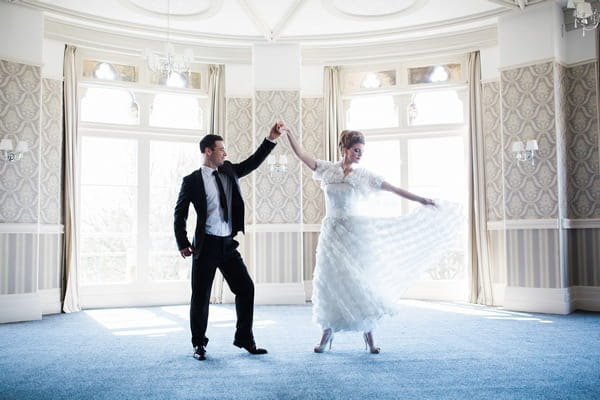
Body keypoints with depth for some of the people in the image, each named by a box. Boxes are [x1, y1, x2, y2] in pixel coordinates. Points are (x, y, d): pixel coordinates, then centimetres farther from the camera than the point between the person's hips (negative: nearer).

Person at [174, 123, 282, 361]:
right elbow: (180, 214, -2)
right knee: (201, 296, 4)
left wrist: (271, 140, 1)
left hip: (228, 243, 5)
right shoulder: (192, 181, -6)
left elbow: (253, 163, 12)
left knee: (246, 288, 4)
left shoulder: (229, 171, 8)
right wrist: (183, 244, -7)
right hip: (206, 245, -5)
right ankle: (199, 344, 20)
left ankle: (245, 339, 18)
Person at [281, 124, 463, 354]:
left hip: (355, 232, -1)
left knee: (360, 281, 0)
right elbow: (301, 155, 4)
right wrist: (288, 134, -3)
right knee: (327, 281, 1)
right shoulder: (327, 169, 6)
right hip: (332, 232, 1)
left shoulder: (363, 176, 2)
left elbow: (394, 189, 0)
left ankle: (368, 332, 13)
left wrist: (421, 200, -3)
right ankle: (327, 332, 15)